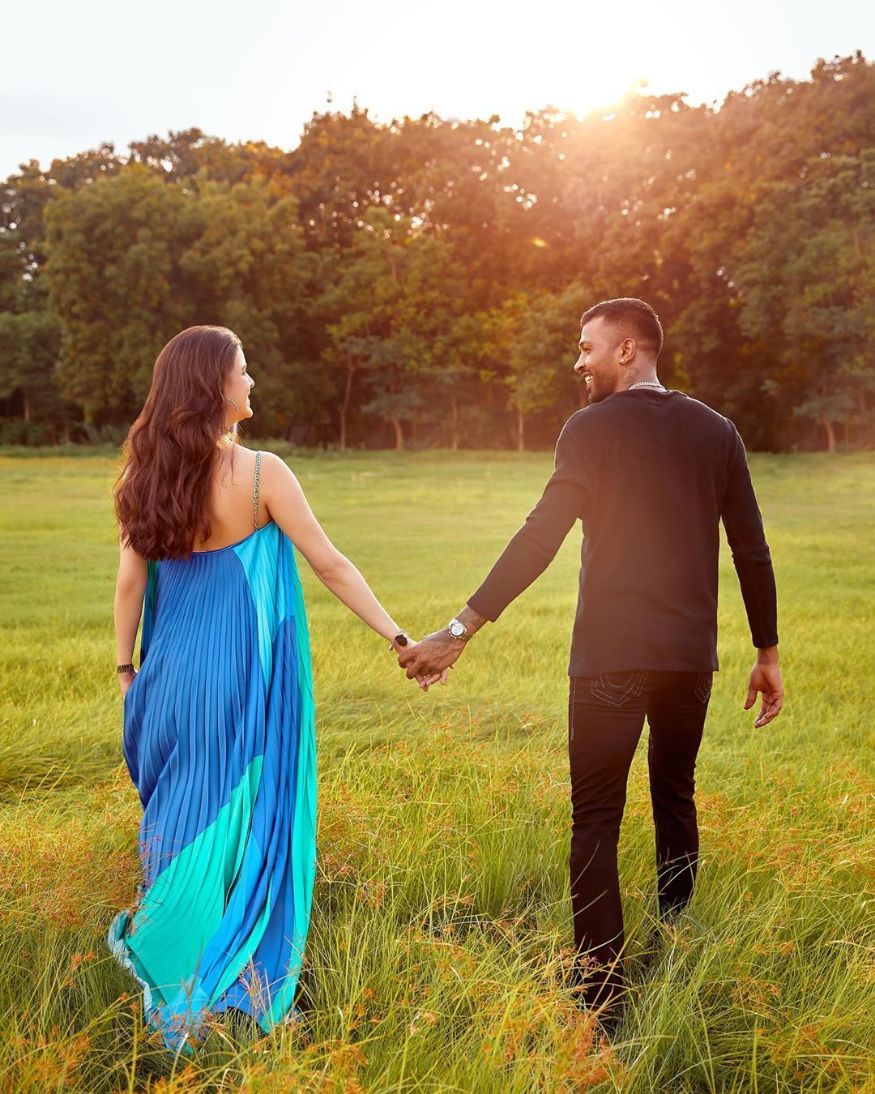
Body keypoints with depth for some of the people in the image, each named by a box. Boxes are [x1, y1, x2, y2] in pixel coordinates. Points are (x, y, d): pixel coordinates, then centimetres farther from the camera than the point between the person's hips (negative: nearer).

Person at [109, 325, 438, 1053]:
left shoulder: (151, 475, -1)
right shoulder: (261, 473, -12)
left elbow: (130, 584, 2)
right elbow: (330, 566, -11)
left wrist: (128, 669, 13)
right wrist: (400, 638, -6)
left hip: (177, 672, 4)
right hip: (245, 672, -4)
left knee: (184, 816, 18)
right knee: (247, 821, 9)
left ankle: (174, 985, 31)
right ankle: (245, 989, 20)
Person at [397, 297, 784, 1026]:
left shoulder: (593, 429, -7)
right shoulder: (716, 431, 7)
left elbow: (539, 540, -15)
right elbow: (752, 550, 7)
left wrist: (463, 629, -15)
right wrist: (768, 652, 14)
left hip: (610, 658, -5)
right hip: (691, 657, 5)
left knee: (596, 820, 2)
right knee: (675, 797, 22)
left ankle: (602, 992, 2)